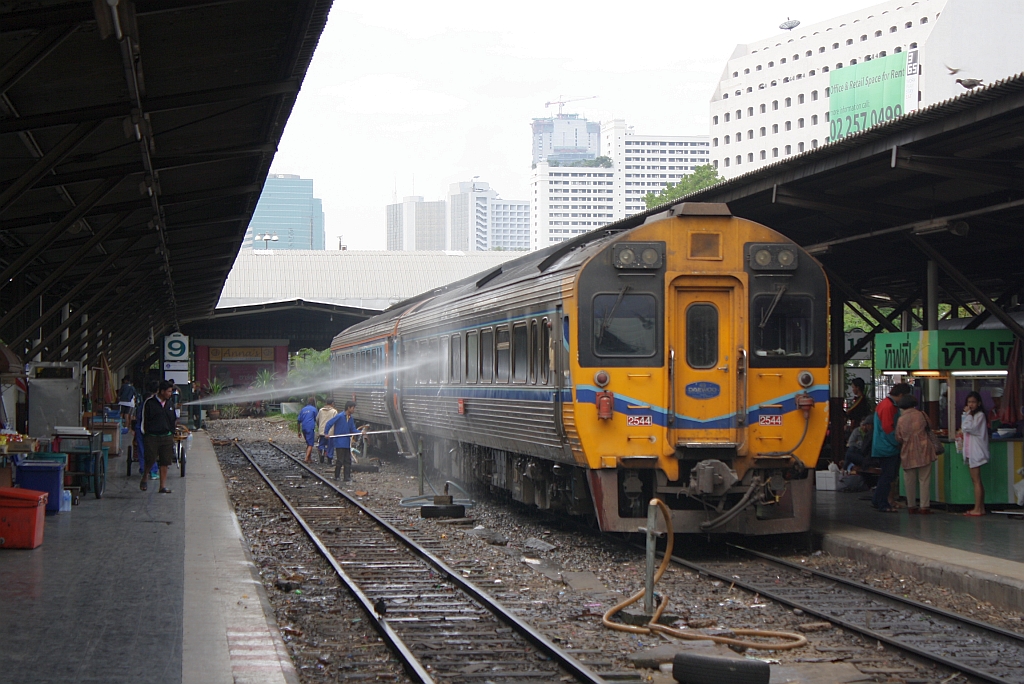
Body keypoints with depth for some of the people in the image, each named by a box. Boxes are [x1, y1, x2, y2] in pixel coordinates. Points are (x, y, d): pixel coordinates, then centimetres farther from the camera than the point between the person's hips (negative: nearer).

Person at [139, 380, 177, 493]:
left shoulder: (169, 403, 12)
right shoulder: (149, 403, -5)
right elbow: (144, 420, -2)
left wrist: (172, 435, 18)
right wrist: (145, 434, -4)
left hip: (166, 437, 5)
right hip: (152, 437, -5)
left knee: (164, 463, 1)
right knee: (150, 461, -5)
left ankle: (163, 486, 5)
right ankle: (144, 479, 22)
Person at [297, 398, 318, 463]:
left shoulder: (303, 409, 13)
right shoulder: (313, 409, -2)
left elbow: (299, 421, 13)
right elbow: (316, 419, 2)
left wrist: (299, 431, 18)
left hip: (304, 429, 6)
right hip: (310, 428, -6)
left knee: (308, 444, 17)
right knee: (310, 444, -4)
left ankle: (309, 458, 19)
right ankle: (307, 458, -14)